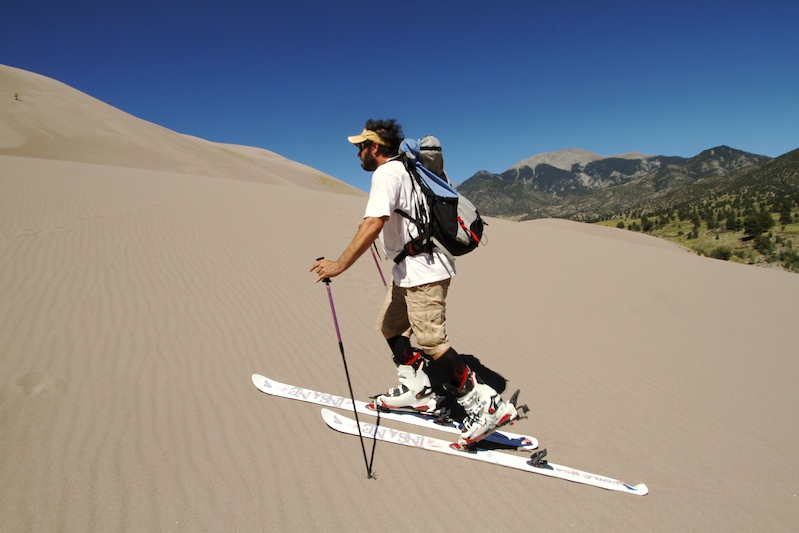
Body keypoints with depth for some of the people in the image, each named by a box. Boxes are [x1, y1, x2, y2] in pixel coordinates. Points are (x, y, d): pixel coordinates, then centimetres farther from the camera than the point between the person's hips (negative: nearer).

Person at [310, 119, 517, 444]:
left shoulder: (386, 173, -13)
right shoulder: (403, 169, 18)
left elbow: (374, 223, -28)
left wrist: (340, 265, -30)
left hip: (422, 270, -11)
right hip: (410, 270, 11)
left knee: (430, 340, -11)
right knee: (388, 326, 17)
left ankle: (485, 405, -4)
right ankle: (415, 389, 24)